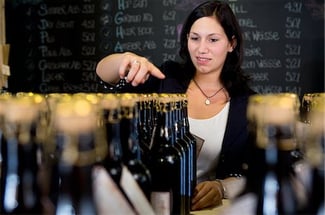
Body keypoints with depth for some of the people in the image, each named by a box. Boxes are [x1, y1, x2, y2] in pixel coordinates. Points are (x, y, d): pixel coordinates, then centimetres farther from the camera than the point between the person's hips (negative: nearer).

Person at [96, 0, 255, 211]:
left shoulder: (247, 103, -1)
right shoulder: (165, 78, 2)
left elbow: (251, 173, -3)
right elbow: (104, 73, -7)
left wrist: (220, 187, -24)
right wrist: (126, 59, -29)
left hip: (204, 205, 0)